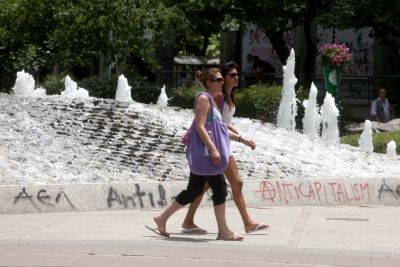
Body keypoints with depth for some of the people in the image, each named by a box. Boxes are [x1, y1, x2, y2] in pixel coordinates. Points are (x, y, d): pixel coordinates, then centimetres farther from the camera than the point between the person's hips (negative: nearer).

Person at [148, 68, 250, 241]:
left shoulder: (210, 100, 19)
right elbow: (200, 126, -20)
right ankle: (223, 231, -1)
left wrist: (241, 139, 21)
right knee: (220, 188, -6)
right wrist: (213, 149, -26)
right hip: (204, 151, -10)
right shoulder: (203, 98, -11)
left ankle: (162, 219, 17)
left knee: (194, 190, 12)